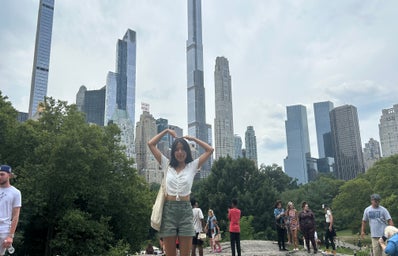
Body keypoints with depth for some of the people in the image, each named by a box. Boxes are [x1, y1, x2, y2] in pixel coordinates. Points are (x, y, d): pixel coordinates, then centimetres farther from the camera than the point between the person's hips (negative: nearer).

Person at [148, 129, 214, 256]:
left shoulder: (192, 166, 7)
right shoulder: (167, 165, 9)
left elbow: (210, 150, 3)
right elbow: (151, 144, 9)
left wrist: (192, 138, 10)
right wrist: (166, 131, 13)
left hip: (185, 210, 0)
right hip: (168, 209, 1)